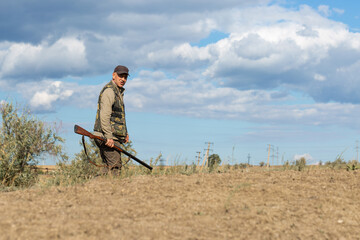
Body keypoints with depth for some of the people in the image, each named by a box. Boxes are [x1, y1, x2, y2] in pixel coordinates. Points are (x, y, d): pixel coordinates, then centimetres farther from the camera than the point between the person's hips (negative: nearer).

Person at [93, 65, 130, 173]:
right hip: (107, 136, -10)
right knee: (115, 167, -13)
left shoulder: (118, 91, 21)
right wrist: (108, 137, -28)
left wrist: (125, 132, 26)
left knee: (109, 167, 10)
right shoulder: (109, 91, -13)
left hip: (113, 136, 10)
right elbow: (104, 115, -23)